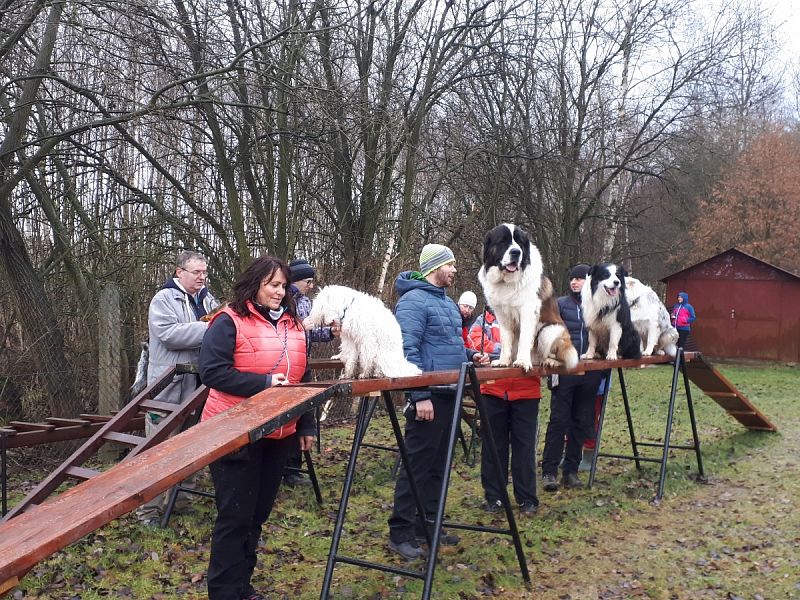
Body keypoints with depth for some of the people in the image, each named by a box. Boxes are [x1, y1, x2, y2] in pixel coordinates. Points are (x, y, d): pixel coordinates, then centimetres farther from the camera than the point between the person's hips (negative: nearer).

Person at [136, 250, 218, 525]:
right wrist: (207, 329, -24)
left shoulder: (207, 299, 14)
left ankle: (179, 501, 27)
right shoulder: (164, 299, -8)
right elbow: (169, 333, -21)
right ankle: (149, 509, 4)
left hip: (195, 387, 7)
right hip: (168, 387, -7)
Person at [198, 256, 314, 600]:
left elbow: (300, 377, 18)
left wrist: (307, 425, 15)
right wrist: (263, 382, -21)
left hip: (279, 433, 7)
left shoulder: (293, 324, 11)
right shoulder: (230, 321, -9)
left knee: (258, 512, 15)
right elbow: (212, 371, -18)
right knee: (235, 516, 0)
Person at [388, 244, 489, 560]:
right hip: (428, 397, -10)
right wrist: (420, 396, -24)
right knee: (417, 464, -5)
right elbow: (408, 351, -21)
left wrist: (470, 355, 8)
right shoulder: (413, 301, -14)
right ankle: (401, 533, 4)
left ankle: (428, 522, 27)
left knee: (438, 463, 16)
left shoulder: (447, 302, 17)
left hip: (449, 395, 10)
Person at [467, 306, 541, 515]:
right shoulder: (484, 321, 9)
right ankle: (494, 497, 18)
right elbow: (478, 344, -9)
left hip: (526, 392, 0)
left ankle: (527, 498, 14)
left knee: (524, 445, 4)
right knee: (493, 445, 7)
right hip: (493, 390, 0)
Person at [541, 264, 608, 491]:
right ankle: (549, 471, 0)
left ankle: (571, 470, 18)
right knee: (558, 420, -4)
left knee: (581, 422, 8)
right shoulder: (560, 304, 3)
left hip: (590, 372, 3)